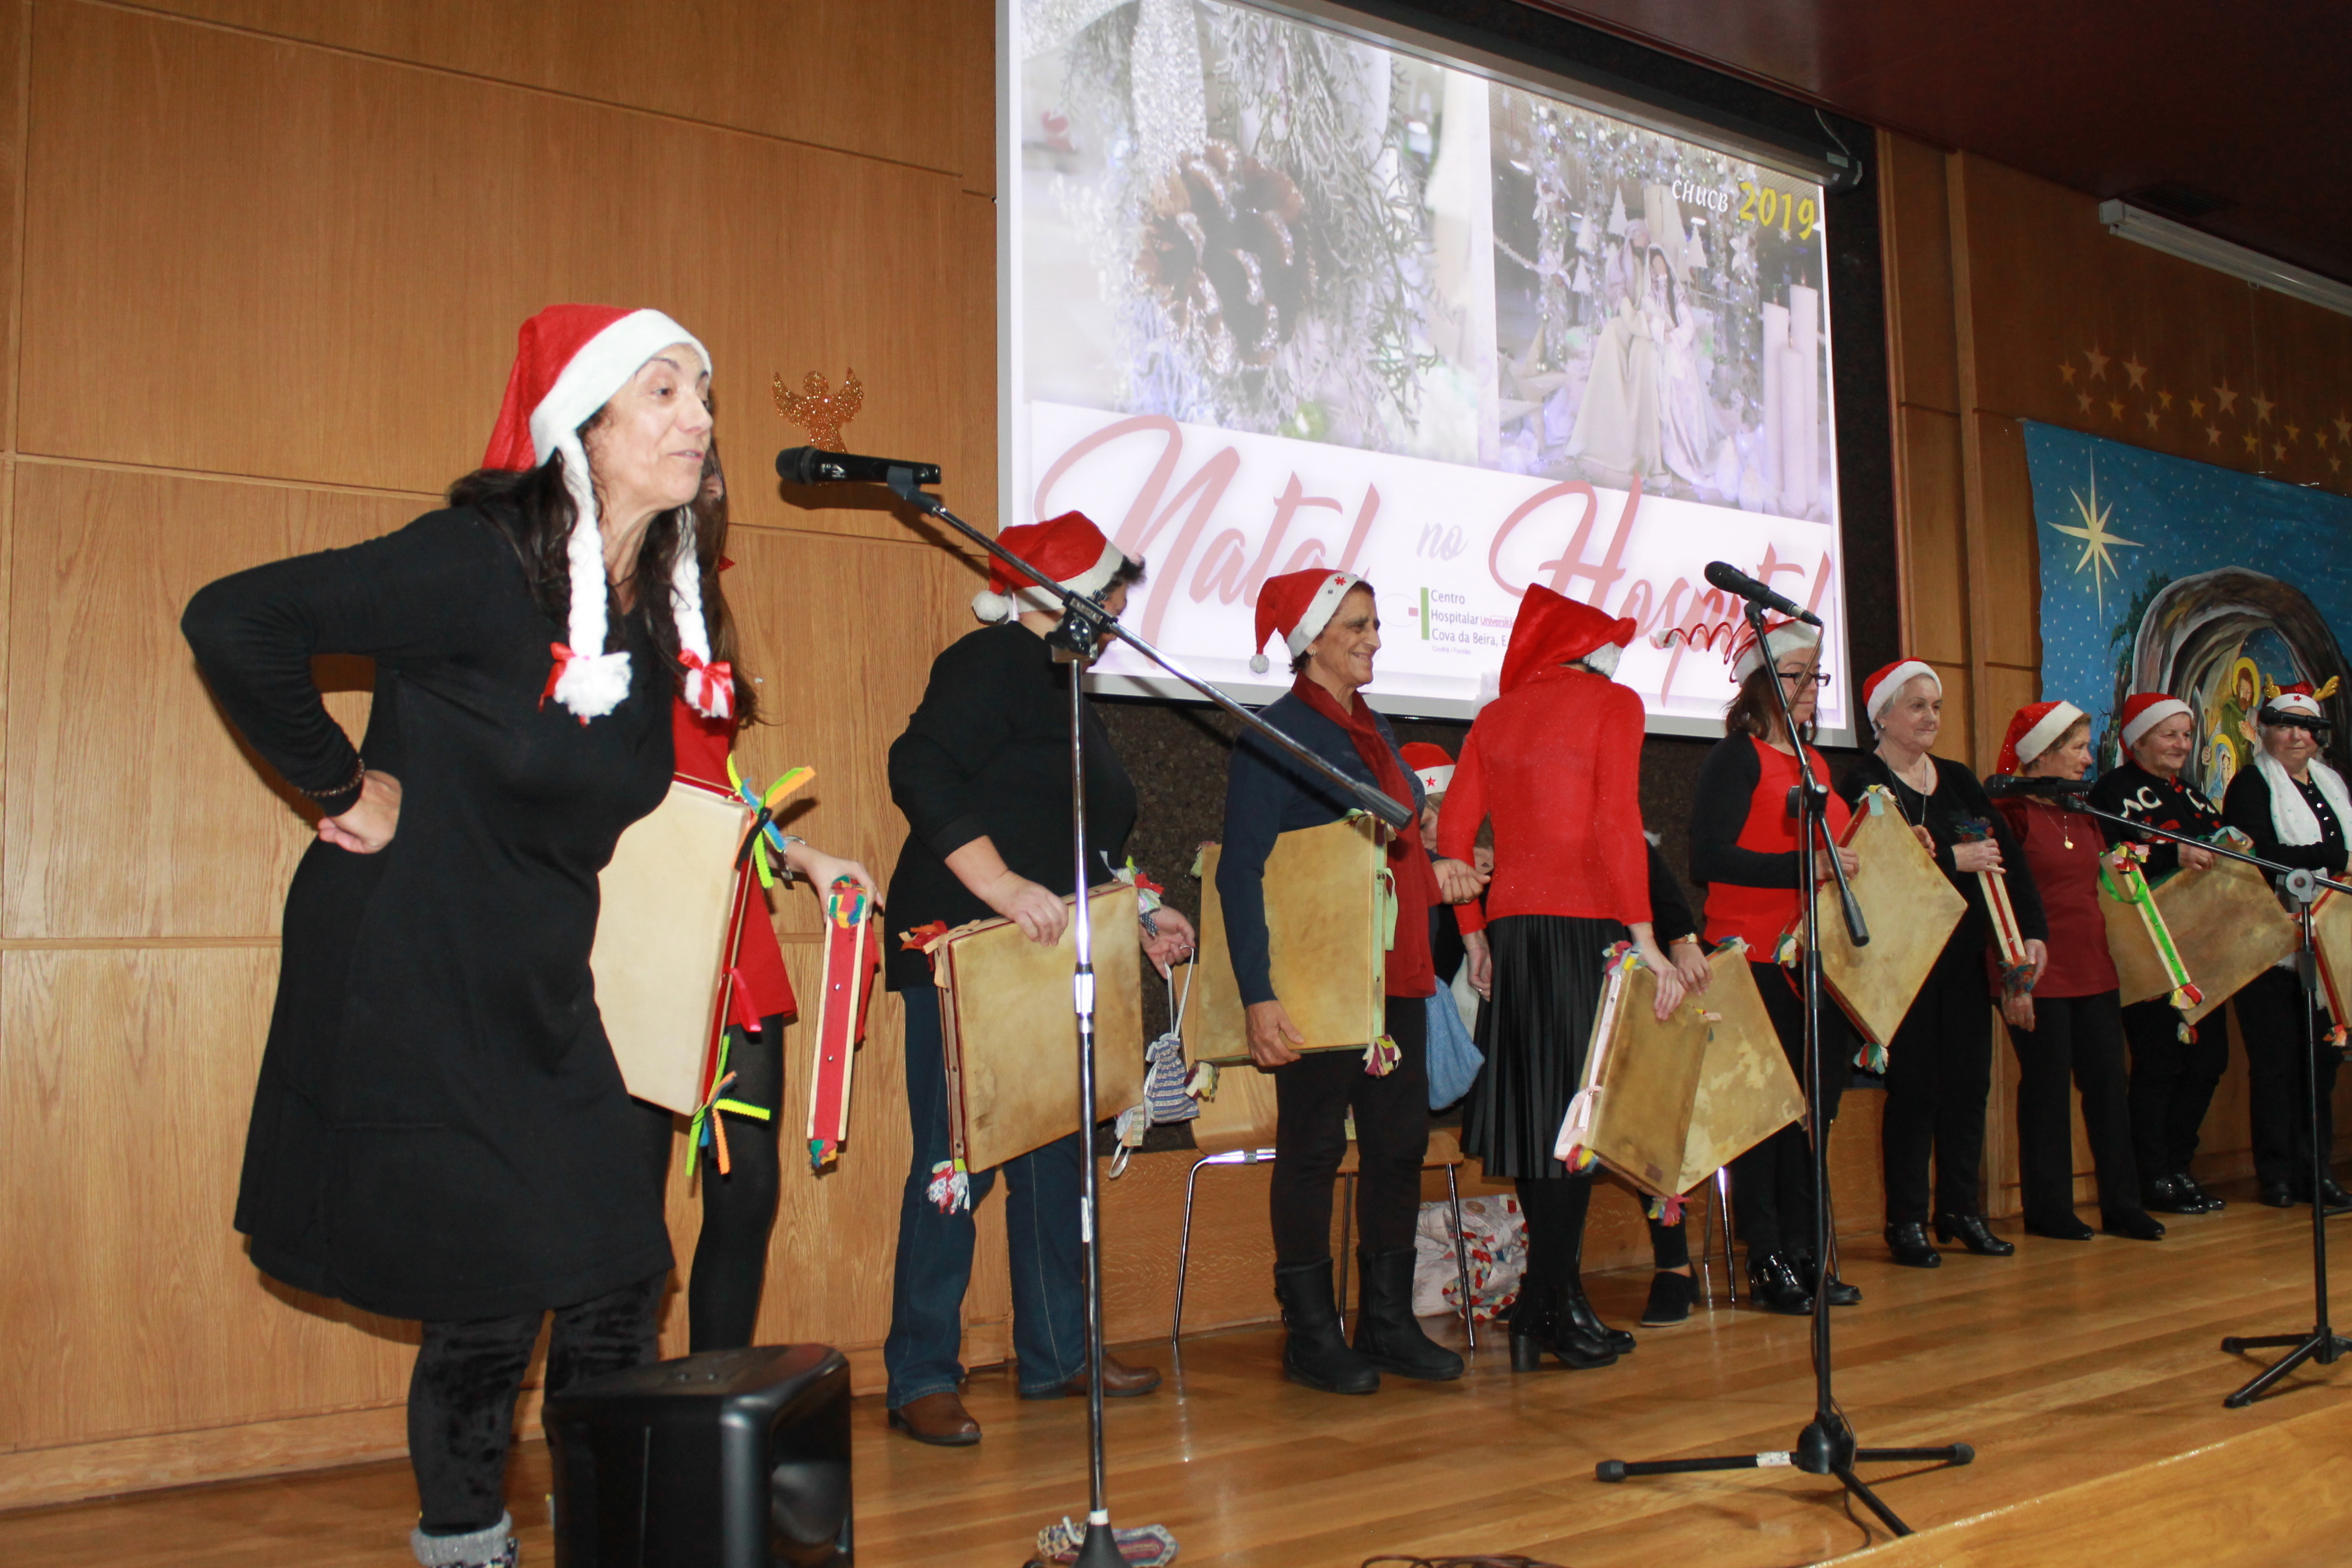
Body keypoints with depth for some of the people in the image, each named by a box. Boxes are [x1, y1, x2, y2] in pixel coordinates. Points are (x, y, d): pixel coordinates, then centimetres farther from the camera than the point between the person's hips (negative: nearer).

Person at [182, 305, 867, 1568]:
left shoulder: (662, 607, 4)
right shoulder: (476, 565, -19)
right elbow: (232, 622, -23)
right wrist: (345, 787, -16)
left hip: (564, 989, 7)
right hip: (425, 983, -7)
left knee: (617, 1281, 8)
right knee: (490, 1293, 2)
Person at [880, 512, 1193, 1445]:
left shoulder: (1062, 685, 21)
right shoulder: (993, 663, -9)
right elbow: (921, 772, -24)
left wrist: (1137, 924, 16)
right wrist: (1000, 885, -31)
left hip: (1049, 962, 10)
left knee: (1055, 1158, 13)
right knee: (958, 1164, -7)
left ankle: (1056, 1354, 23)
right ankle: (920, 1380, 2)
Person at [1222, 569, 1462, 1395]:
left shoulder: (1371, 729, 15)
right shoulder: (1274, 734, -10)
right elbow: (1240, 872, -17)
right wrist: (1258, 994, -23)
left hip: (1396, 976, 8)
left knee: (1400, 1141, 9)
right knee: (1314, 1150, 1)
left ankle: (1389, 1323, 20)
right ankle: (1311, 1335, 12)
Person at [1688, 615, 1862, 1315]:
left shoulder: (1815, 762, 17)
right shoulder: (1737, 757, -7)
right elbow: (1710, 859, -19)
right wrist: (1804, 865, -26)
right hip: (1756, 959, -8)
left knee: (1815, 1107, 10)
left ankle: (1803, 1253, 19)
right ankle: (1766, 1263, 6)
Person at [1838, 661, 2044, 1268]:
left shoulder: (1957, 780, 15)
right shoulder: (1864, 784, -4)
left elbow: (2007, 854, 8)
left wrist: (2032, 930, -3)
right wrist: (1952, 860, -20)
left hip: (1964, 954, 6)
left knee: (1970, 1080, 7)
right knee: (1914, 1084, -3)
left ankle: (1960, 1209, 19)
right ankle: (1906, 1219, 6)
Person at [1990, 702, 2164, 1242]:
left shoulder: (2084, 813, 16)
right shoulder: (2010, 811, -9)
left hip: (2093, 969, 7)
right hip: (2041, 974, -7)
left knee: (2107, 1080, 8)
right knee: (2047, 1085, 0)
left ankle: (2121, 1203, 16)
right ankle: (2047, 1208, 10)